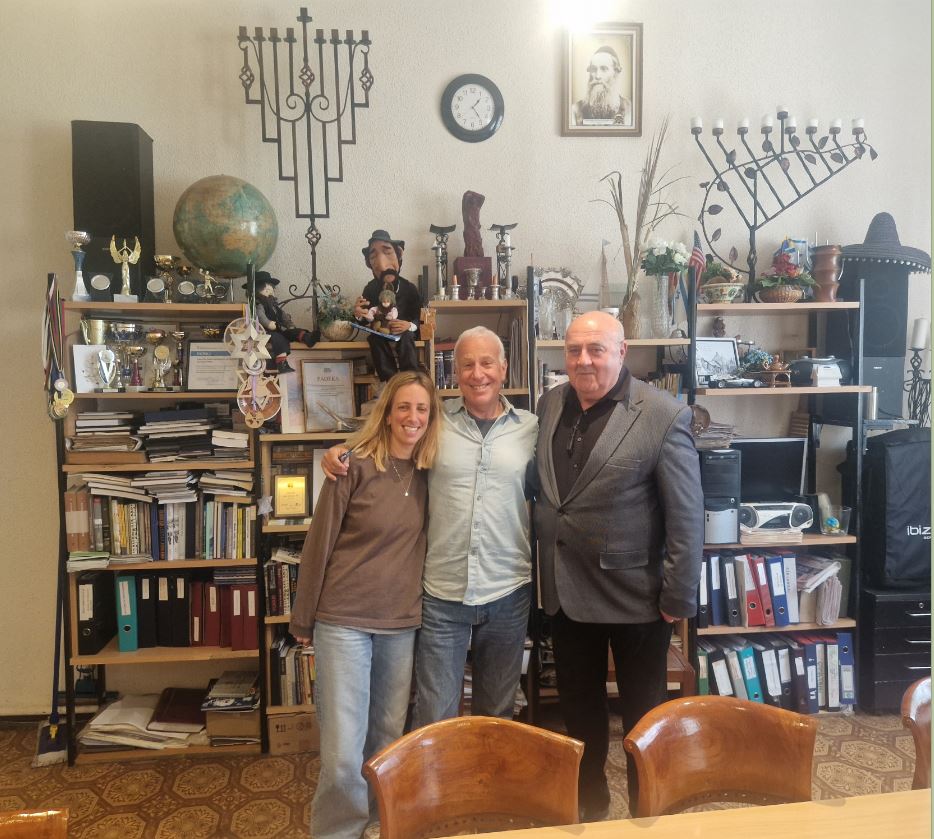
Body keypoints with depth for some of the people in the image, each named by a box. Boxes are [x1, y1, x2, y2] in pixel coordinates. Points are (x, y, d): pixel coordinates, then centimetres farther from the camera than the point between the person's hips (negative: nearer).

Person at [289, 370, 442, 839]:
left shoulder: (427, 472, 2)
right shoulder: (356, 465, -12)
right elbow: (320, 542, -7)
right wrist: (302, 618, -3)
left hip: (402, 623, 5)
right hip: (343, 619, -4)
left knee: (389, 736, 18)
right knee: (343, 752, -3)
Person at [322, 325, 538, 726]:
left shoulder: (530, 427, 1)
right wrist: (340, 451, -8)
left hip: (508, 592, 1)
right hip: (442, 592, -1)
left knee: (497, 712, 20)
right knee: (434, 720, 7)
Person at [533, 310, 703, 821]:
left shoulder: (663, 416, -16)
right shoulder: (551, 404, 1)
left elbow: (686, 515, -14)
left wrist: (677, 597, -12)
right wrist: (546, 571, 8)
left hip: (634, 593, -5)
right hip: (566, 590, 5)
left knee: (643, 712, 15)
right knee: (578, 706, 21)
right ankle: (589, 801, 43)